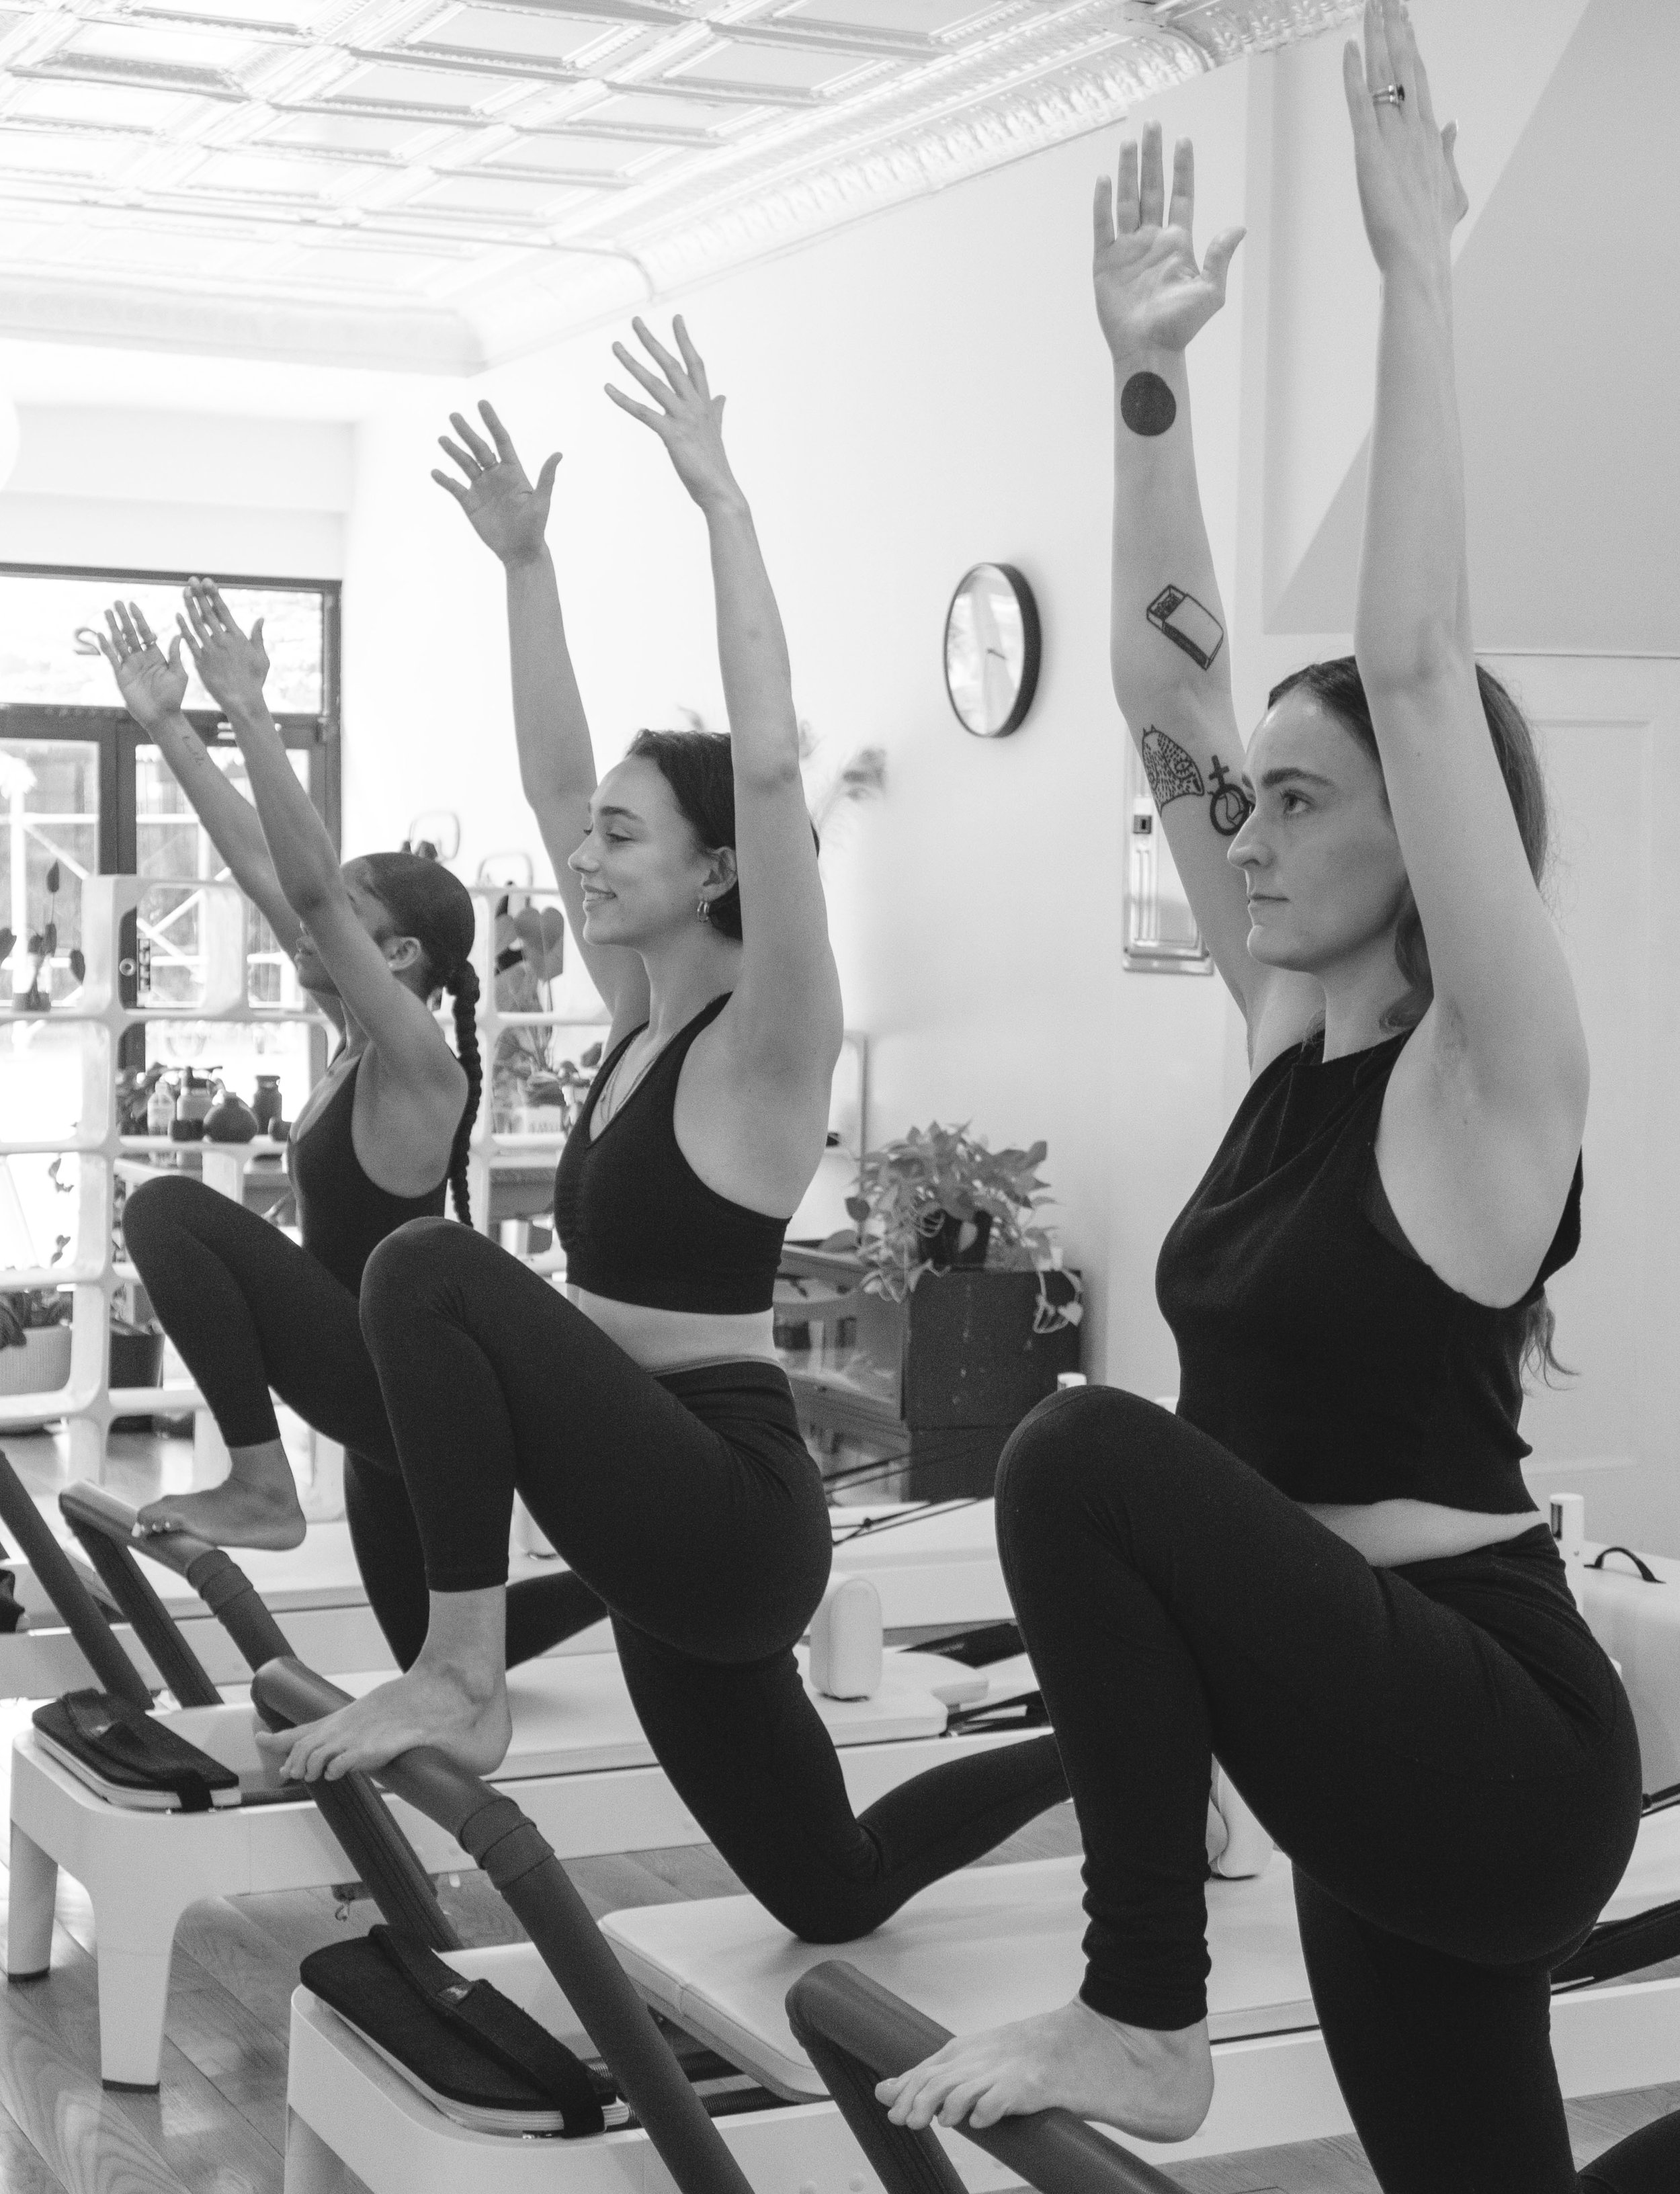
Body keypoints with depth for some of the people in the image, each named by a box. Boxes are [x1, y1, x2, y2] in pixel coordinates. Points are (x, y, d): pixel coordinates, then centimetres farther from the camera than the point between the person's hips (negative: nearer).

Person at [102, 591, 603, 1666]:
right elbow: (262, 867, 6)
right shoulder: (363, 1039, 7)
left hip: (406, 1384, -10)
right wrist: (169, 727, 2)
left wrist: (250, 712, -31)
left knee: (172, 1210, -21)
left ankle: (260, 1485, -18)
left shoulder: (416, 1063, -17)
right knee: (436, 1650, 20)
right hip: (387, 1384, 10)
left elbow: (312, 886, -29)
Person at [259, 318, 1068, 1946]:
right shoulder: (637, 1014, 10)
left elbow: (767, 761, -26)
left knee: (433, 1268, -27)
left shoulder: (766, 1044, -12)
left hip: (732, 1509, -9)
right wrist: (523, 562, 9)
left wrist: (720, 501, -25)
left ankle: (460, 1674, -19)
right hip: (669, 1515, 9)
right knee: (832, 1892, 20)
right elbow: (552, 779, 13)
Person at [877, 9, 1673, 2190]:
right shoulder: (1290, 1027, 6)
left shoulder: (1489, 1077, -14)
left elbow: (1417, 660, -25)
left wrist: (1415, 270, -25)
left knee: (1090, 1456, -28)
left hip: (1495, 1753, -9)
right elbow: (1165, 684, 4)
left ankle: (1139, 2018, -15)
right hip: (1383, 1737, 9)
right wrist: (1147, 377, -2)